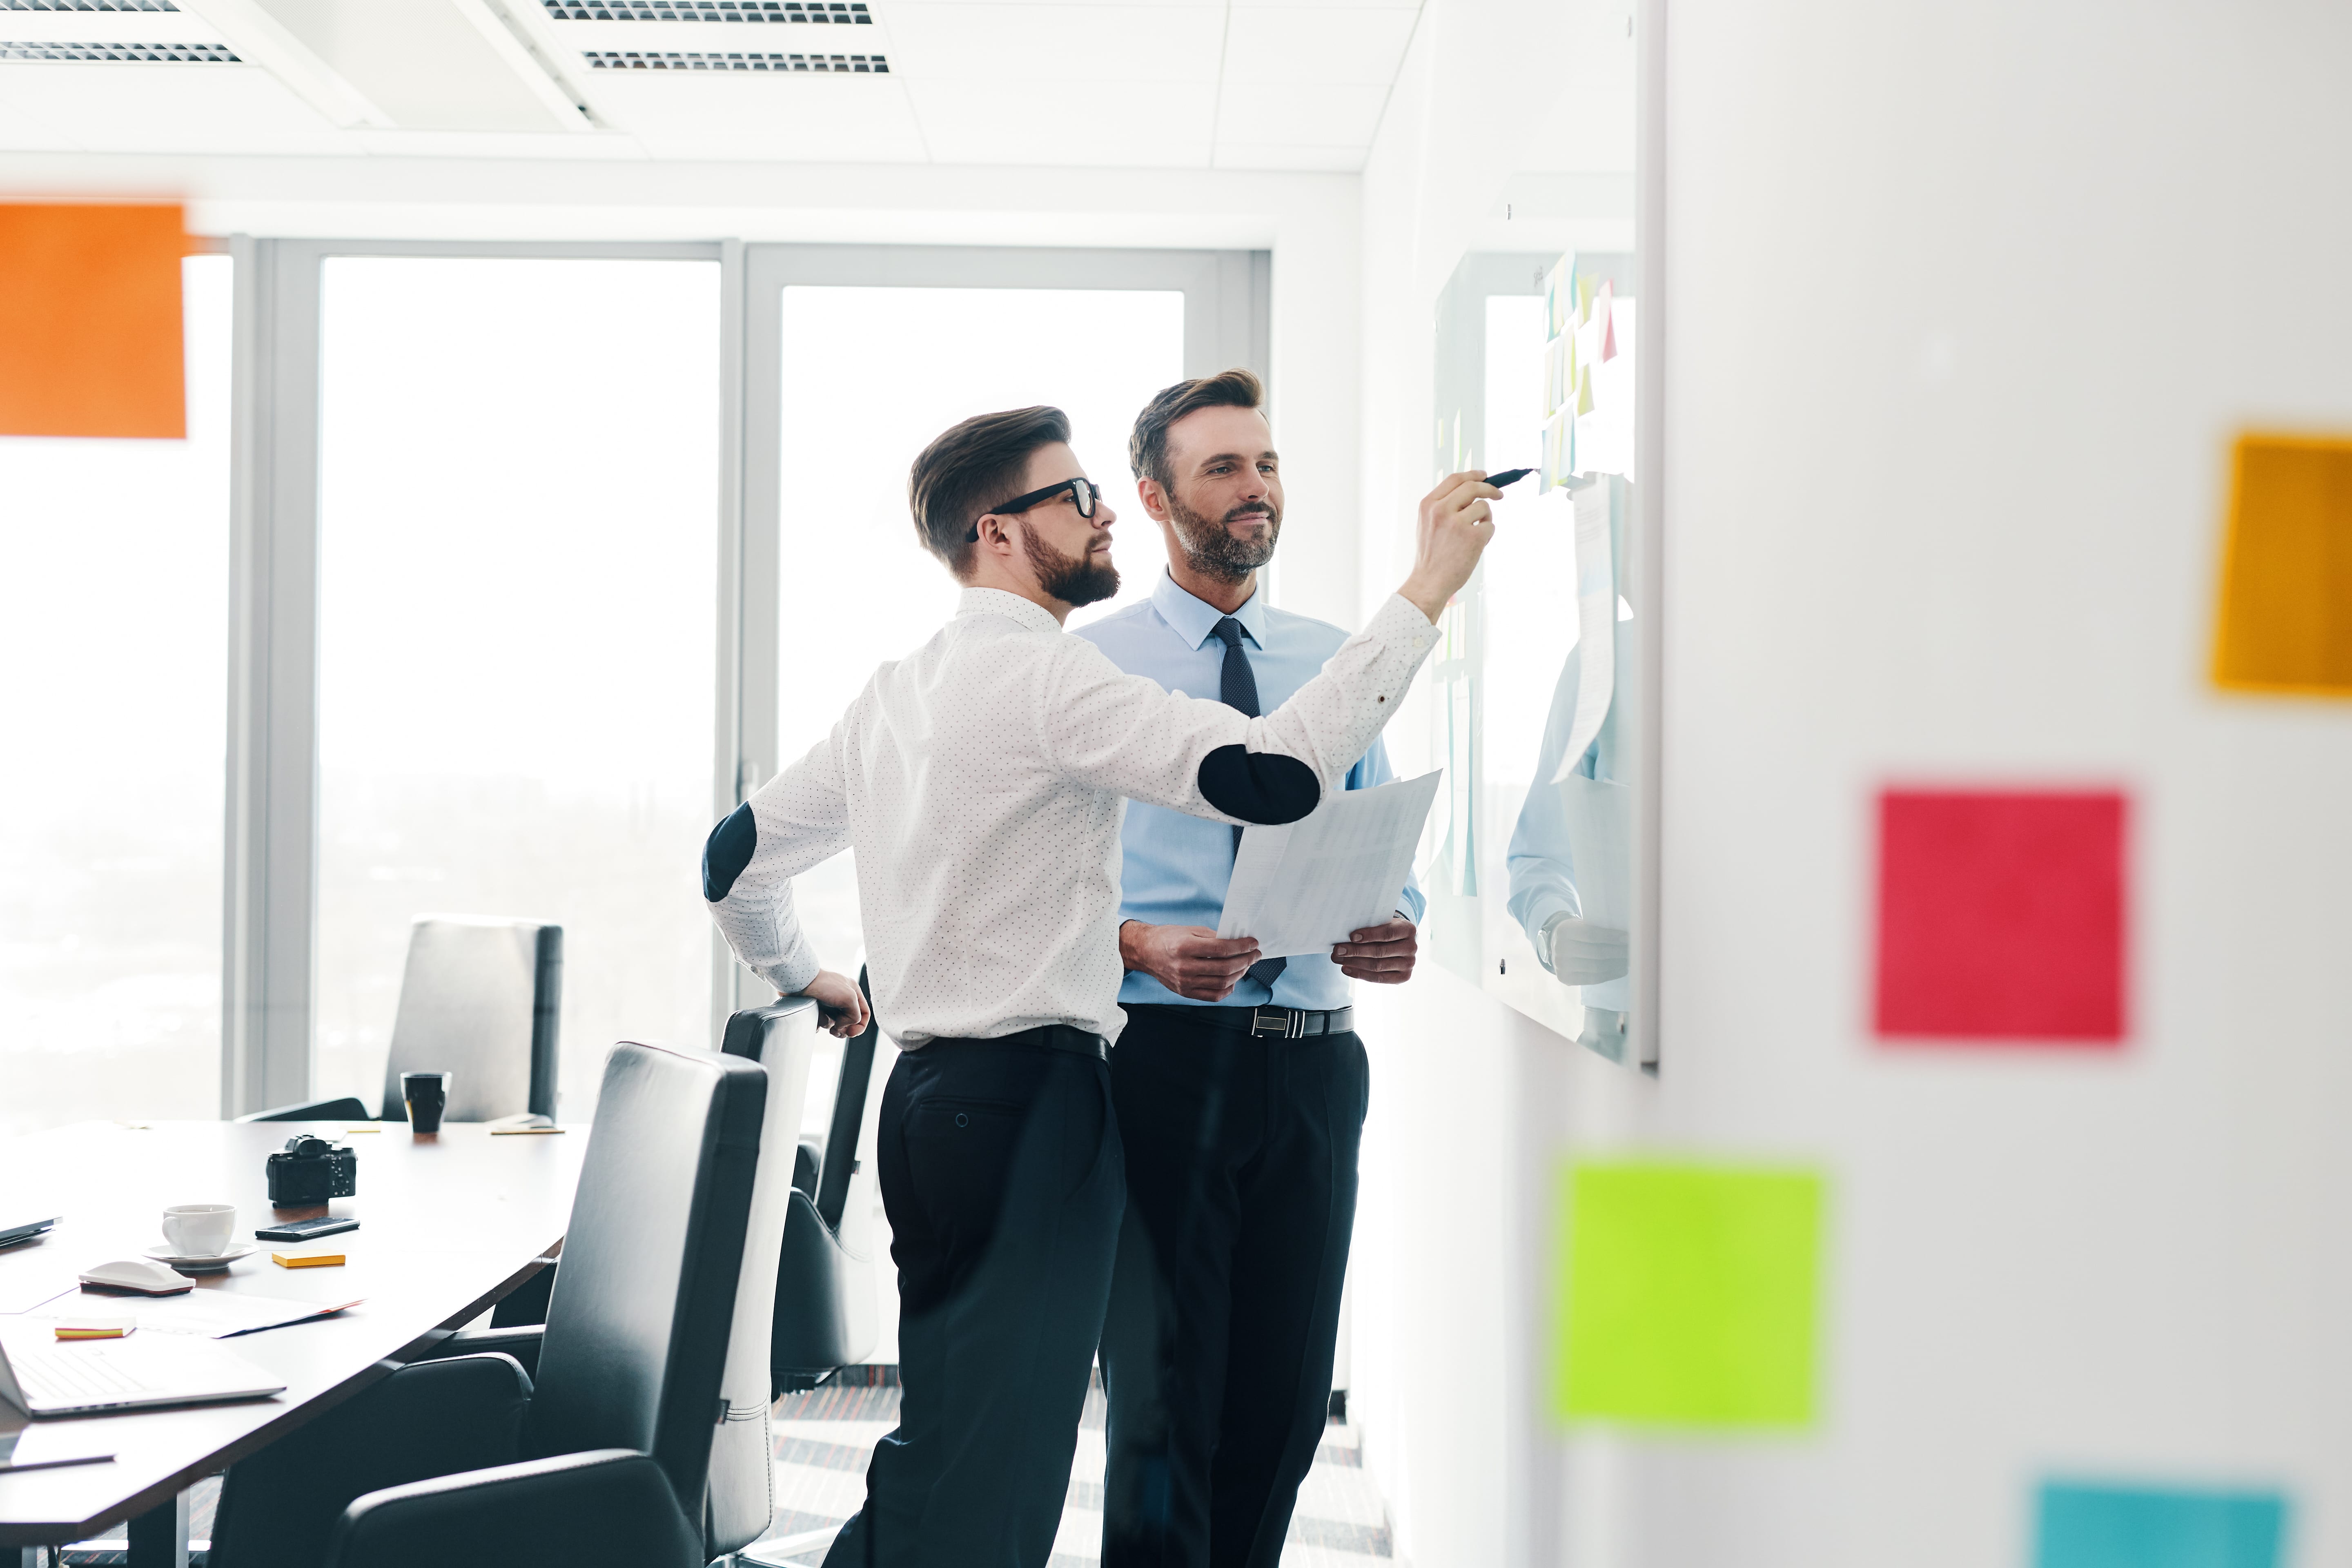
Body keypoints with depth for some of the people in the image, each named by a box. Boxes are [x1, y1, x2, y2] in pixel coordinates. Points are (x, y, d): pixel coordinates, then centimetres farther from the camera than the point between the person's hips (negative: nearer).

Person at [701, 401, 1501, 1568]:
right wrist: (1426, 591, -17)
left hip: (932, 1094, 10)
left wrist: (801, 976, 43)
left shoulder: (896, 692, 17)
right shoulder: (1043, 672, -11)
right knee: (982, 1474, -8)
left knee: (951, 1441, 18)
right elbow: (1270, 776, -22)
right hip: (1028, 1098, -10)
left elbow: (739, 853, 26)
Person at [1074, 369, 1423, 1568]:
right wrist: (1138, 942, -20)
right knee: (1164, 1396, -2)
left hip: (1314, 1057, 4)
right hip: (1166, 1054, -4)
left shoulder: (1333, 663, 13)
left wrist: (1395, 927, -8)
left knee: (1287, 1399, 11)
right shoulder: (1091, 664, 0)